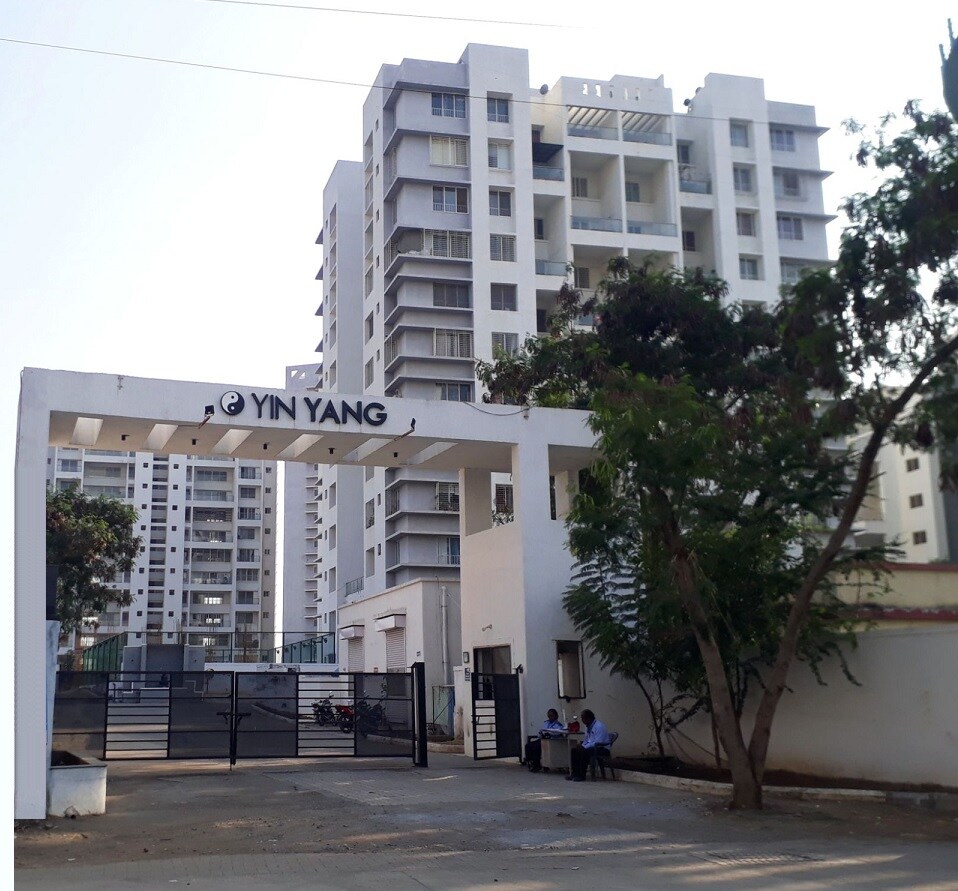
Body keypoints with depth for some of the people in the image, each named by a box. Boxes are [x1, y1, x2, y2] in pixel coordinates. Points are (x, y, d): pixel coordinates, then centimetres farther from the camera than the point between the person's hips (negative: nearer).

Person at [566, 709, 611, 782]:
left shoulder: (599, 726, -18)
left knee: (584, 752, -31)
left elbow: (597, 743, -25)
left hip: (602, 749, -9)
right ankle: (574, 773, -3)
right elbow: (586, 740, 20)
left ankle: (581, 775, -21)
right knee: (574, 750, -4)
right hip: (591, 747, 9)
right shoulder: (588, 726, 10)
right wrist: (581, 746, -2)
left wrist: (584, 747, -22)